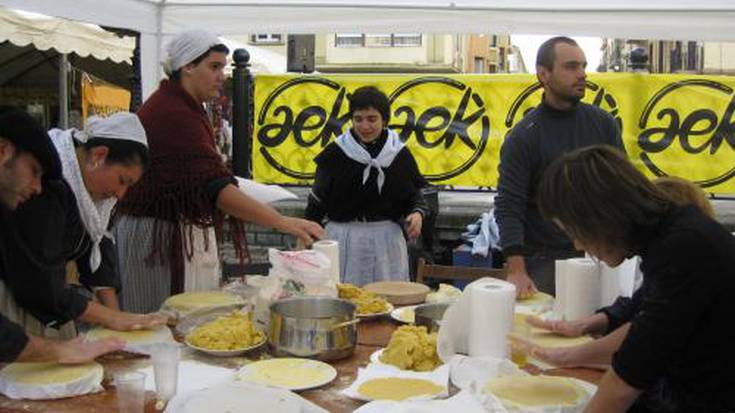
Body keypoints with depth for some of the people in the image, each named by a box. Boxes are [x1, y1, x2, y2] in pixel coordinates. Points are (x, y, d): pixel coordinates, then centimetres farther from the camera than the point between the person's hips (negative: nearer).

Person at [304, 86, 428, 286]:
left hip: (386, 240, 1)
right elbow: (318, 200, 5)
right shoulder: (335, 152, 0)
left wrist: (417, 214, -12)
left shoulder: (399, 154, 3)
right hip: (342, 238, -1)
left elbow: (414, 196, 9)